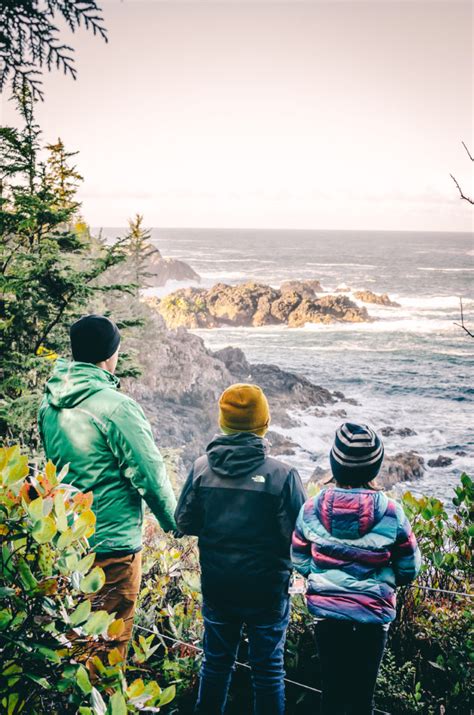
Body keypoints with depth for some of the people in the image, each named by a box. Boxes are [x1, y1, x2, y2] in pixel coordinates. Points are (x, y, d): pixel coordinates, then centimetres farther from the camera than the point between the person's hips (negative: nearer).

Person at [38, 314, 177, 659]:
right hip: (111, 542, -7)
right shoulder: (116, 406, -21)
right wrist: (173, 521, 1)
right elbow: (150, 474, -16)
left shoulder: (50, 403, 1)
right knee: (108, 645, 8)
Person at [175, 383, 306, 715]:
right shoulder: (282, 474, -18)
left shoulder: (202, 467, -8)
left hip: (216, 585, 3)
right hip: (267, 588, -3)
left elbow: (185, 522, 0)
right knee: (268, 668, 12)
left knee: (216, 662, 20)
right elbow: (298, 535, -16)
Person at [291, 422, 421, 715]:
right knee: (363, 691, 13)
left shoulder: (312, 508, -10)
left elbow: (300, 560, 1)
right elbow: (410, 567, -3)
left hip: (327, 610, 1)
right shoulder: (391, 513, -13)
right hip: (373, 614, -1)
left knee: (332, 686, 16)